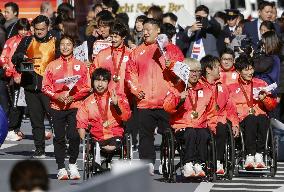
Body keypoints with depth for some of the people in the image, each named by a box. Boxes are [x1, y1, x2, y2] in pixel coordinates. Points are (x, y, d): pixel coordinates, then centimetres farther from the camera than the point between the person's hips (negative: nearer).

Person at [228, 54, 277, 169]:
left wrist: (264, 99, -2)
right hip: (242, 119, -2)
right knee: (251, 120, -38)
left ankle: (259, 155, -39)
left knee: (263, 119, -35)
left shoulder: (261, 84, 21)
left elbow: (272, 106, 19)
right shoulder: (232, 86, 14)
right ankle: (250, 156, -45)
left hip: (260, 116, 2)